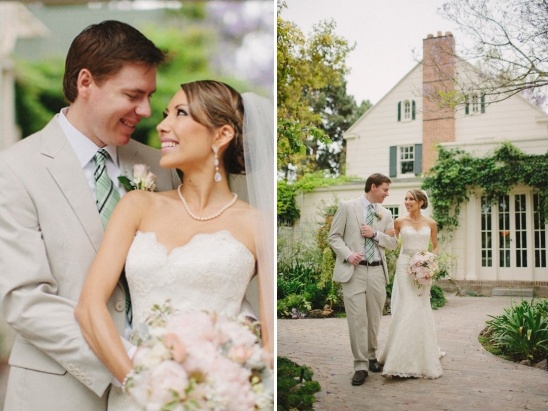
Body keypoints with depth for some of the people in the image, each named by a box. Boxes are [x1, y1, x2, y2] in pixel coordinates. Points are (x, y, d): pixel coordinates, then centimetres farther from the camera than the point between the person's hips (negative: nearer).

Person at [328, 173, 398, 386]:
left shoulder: (386, 214, 13)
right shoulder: (347, 207, 2)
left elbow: (393, 243, 13)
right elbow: (334, 236, 1)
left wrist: (375, 234, -5)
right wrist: (347, 254, -15)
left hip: (377, 272, 4)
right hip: (354, 270, -4)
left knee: (374, 318, 10)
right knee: (357, 318, -7)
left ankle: (371, 356, 27)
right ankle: (360, 365, -2)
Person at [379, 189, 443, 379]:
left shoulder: (430, 223, 5)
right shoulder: (400, 221, 2)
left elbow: (435, 246, 16)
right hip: (405, 266, -1)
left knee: (421, 310, 2)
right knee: (407, 309, -9)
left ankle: (422, 356, 16)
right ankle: (404, 358, -1)